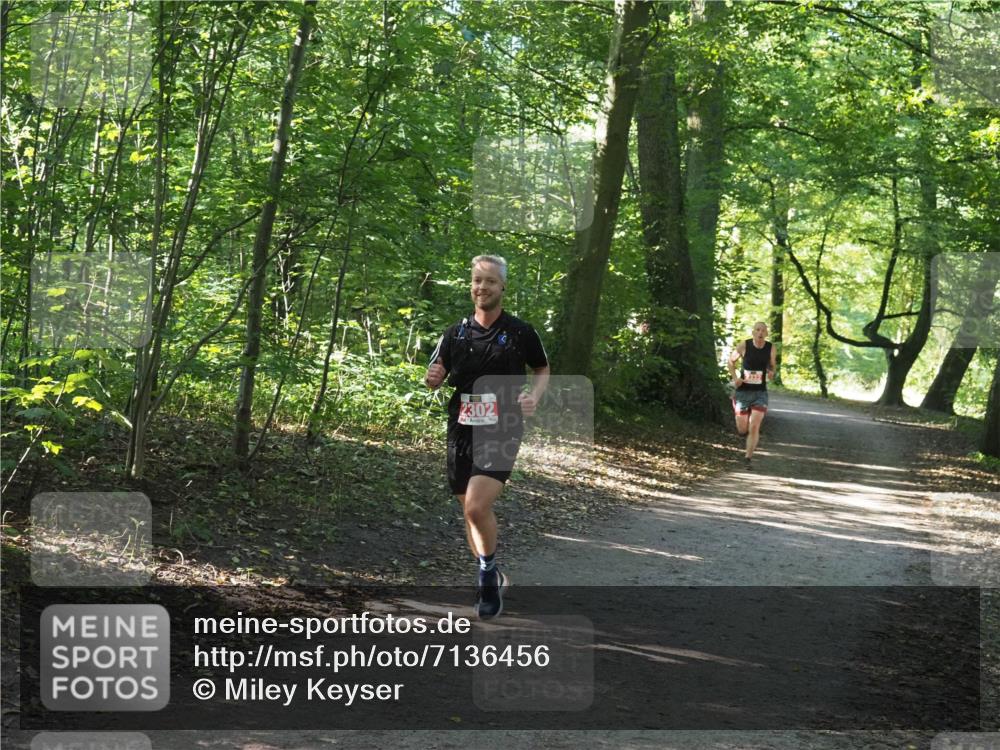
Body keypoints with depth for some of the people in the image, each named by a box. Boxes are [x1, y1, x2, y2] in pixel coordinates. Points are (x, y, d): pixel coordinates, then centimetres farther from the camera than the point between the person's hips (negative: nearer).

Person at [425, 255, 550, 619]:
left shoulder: (520, 332, -2)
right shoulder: (456, 333, 6)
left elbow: (543, 370, 13)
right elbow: (435, 377, 12)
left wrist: (534, 396, -8)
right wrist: (432, 378, -12)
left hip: (501, 433, -4)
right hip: (461, 431, 4)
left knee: (477, 506, -22)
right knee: (469, 511, 11)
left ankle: (488, 574, -1)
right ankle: (492, 579, 30)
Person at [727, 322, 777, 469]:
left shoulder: (771, 348, -6)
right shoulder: (744, 345, -10)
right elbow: (731, 360, 7)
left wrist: (772, 373, -11)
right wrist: (734, 378, -8)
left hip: (760, 393, 0)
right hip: (743, 392, 0)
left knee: (754, 427, -14)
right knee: (742, 430, 4)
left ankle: (748, 459, -4)